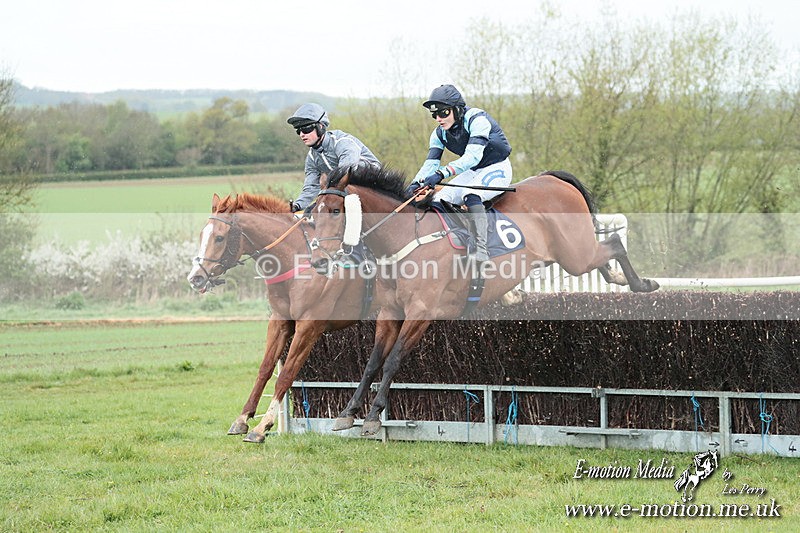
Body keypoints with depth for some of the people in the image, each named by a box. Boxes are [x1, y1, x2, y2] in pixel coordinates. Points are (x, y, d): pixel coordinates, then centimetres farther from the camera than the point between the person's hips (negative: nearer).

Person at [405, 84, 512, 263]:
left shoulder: (477, 120, -25)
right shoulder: (440, 134, -2)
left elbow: (472, 156, -37)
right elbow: (431, 163, -9)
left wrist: (441, 173, -48)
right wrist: (416, 183, -30)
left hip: (497, 168, -8)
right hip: (472, 173, 8)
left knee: (470, 195, -35)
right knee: (438, 200, -10)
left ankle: (480, 248, -44)